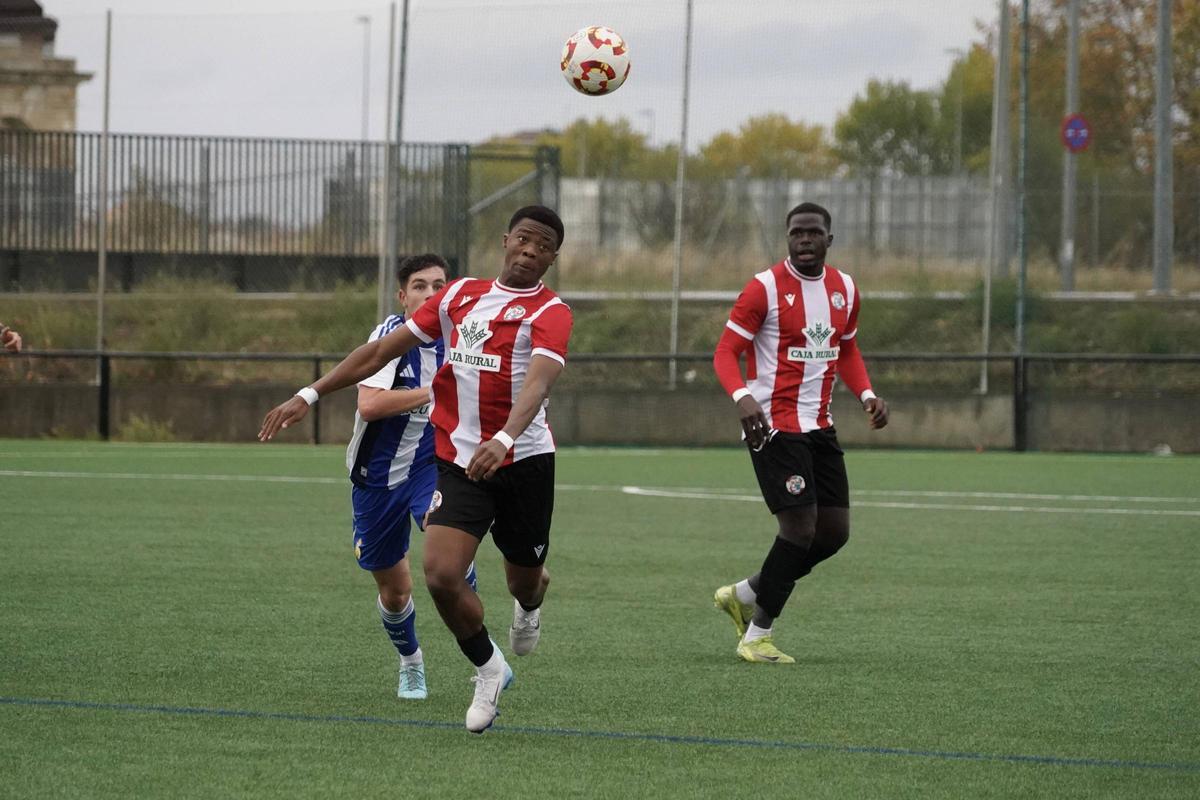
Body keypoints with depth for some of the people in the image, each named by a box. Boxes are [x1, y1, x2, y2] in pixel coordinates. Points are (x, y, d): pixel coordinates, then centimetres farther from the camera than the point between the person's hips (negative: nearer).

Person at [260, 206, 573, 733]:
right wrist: (310, 396, 8)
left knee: (524, 582, 11)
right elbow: (383, 350, 13)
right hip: (458, 463, 3)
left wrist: (504, 440, -47)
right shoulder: (460, 295, 8)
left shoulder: (550, 313, -8)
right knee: (441, 575, -16)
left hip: (524, 460, -3)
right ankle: (489, 670, 10)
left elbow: (538, 381, -28)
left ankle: (527, 606, 52)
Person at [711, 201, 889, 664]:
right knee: (800, 528, -12)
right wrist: (742, 397, -29)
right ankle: (757, 637, 1)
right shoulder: (765, 288, -11)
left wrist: (866, 394, 4)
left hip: (819, 427, 7)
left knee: (834, 531, 6)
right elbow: (726, 353, -10)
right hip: (774, 426, -7)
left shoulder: (844, 289, 9)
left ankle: (744, 595, 23)